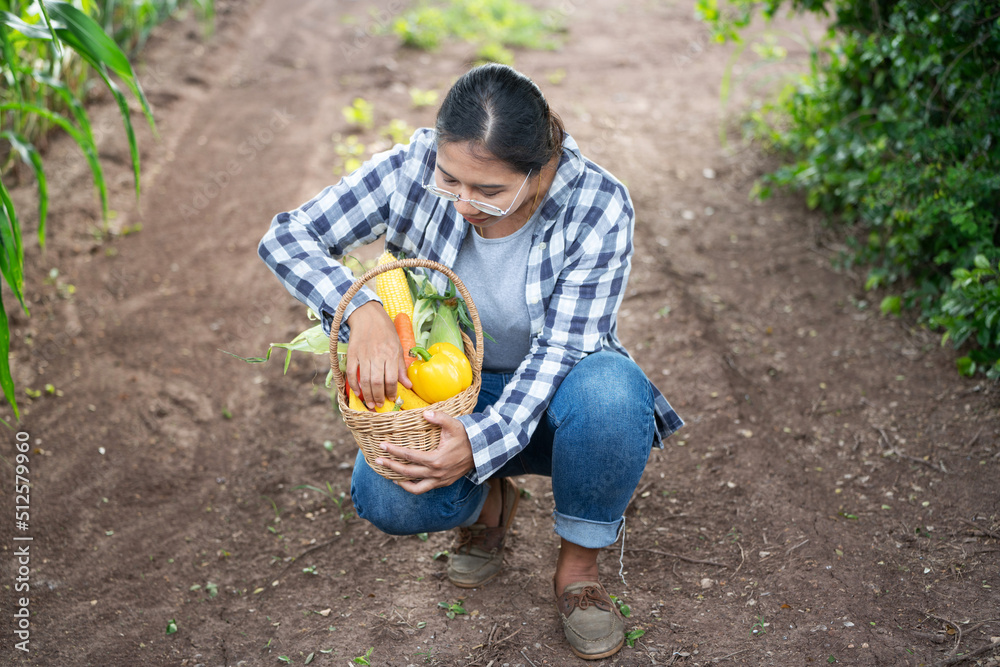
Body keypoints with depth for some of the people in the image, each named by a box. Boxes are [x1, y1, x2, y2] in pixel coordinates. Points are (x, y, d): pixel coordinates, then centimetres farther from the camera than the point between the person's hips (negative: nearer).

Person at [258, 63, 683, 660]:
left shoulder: (599, 207, -25)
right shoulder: (415, 169, -20)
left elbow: (562, 349, -27)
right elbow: (286, 236, -17)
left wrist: (481, 442, -43)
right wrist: (363, 311, -36)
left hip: (548, 399, -1)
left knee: (611, 391, -38)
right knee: (386, 499, -29)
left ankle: (579, 567, -9)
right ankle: (486, 506, 9)